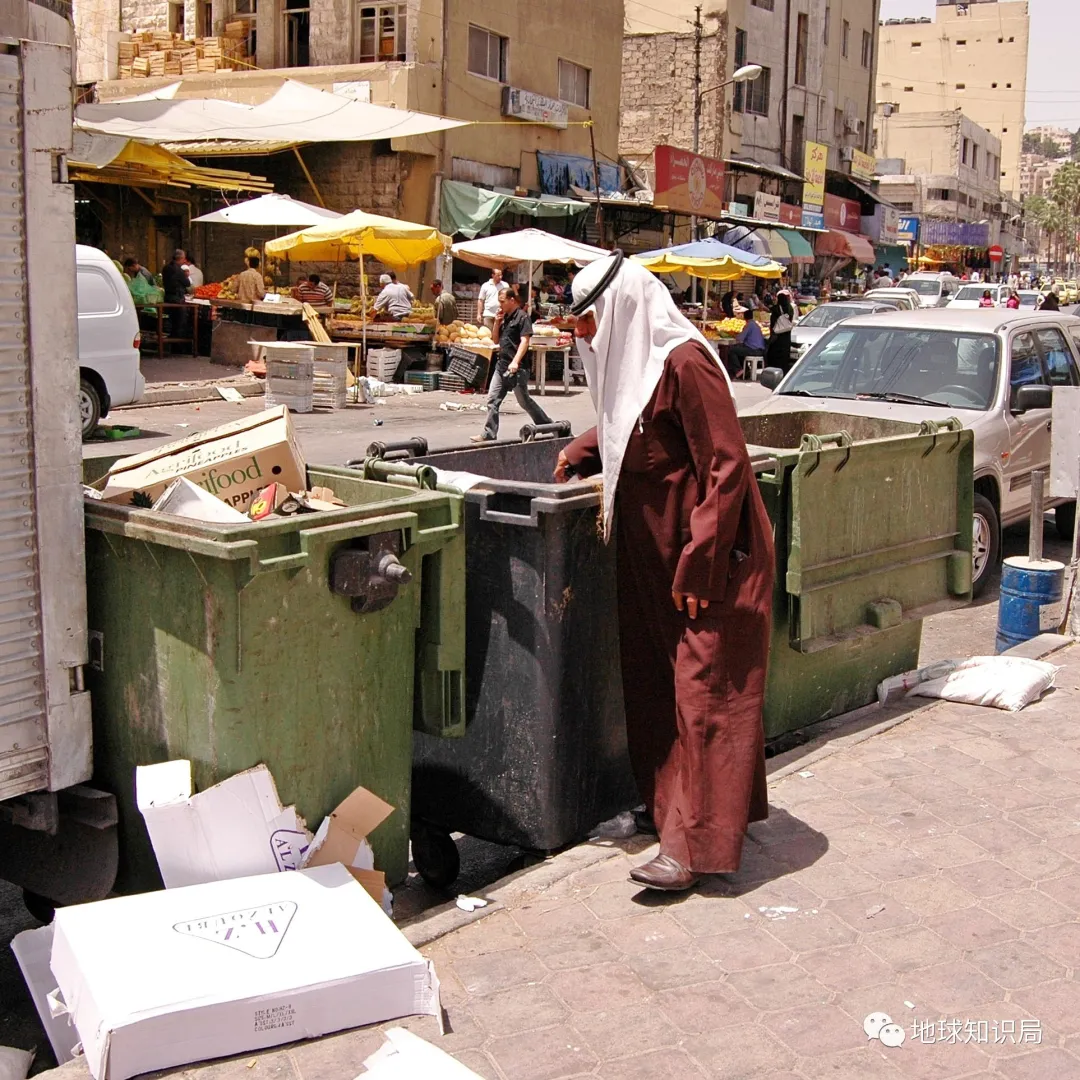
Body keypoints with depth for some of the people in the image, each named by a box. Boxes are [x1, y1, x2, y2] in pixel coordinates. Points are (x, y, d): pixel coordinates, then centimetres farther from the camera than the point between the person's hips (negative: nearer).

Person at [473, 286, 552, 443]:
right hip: (502, 365, 8)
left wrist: (515, 362, -28)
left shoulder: (522, 317, -9)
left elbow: (525, 341, -18)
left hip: (517, 368, -8)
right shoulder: (504, 317, 14)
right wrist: (497, 323, 4)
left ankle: (547, 425, 18)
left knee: (524, 401, 2)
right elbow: (496, 340, 20)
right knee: (492, 400, 1)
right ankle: (489, 434, 1)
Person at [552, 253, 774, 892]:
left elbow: (726, 468, -22)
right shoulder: (632, 362, 9)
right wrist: (581, 452, 14)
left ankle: (693, 844, 2)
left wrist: (698, 568, -22)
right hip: (654, 555, 10)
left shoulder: (684, 363, -19)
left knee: (703, 693, -4)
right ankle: (673, 807, 29)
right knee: (658, 686, 15)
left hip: (711, 557, -10)